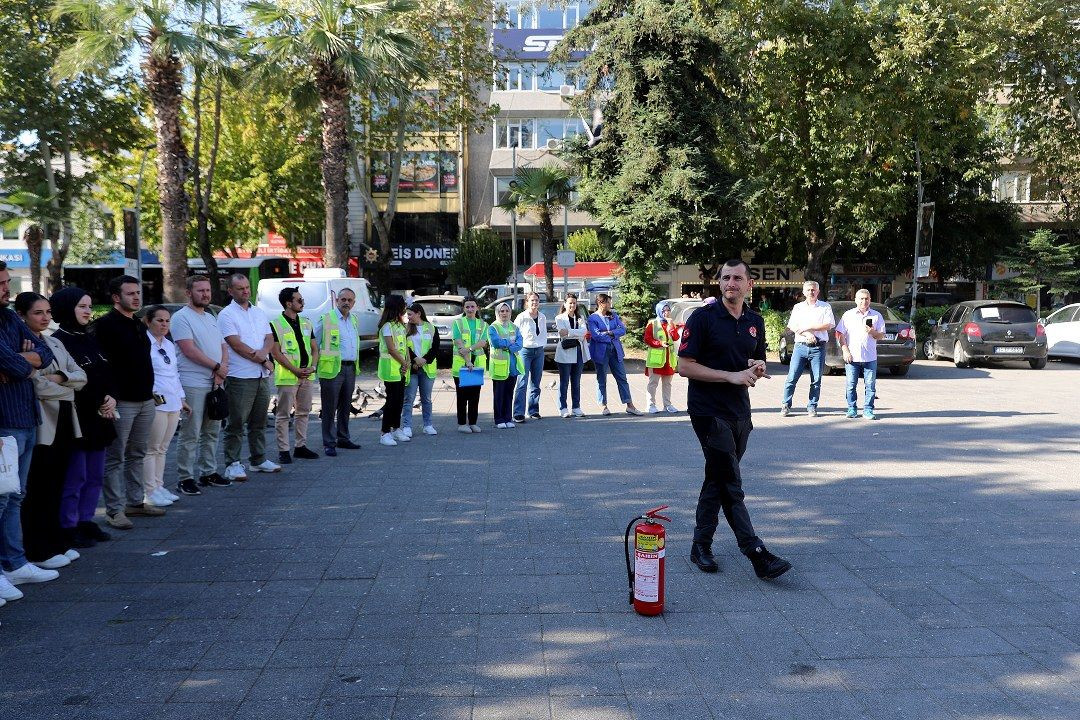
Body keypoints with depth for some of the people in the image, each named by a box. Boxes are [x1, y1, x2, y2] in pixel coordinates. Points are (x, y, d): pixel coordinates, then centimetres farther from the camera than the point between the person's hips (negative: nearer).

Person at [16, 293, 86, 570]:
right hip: (41, 425, -7)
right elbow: (37, 386, -18)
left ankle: (57, 544, 22)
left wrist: (60, 377, -9)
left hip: (63, 423, 7)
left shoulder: (55, 344, 15)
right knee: (37, 490, 1)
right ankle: (39, 551, 10)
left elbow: (81, 376, 9)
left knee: (55, 486, 13)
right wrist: (67, 389, -3)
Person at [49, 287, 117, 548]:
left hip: (98, 418, 8)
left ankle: (86, 521, 22)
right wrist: (99, 405, -12)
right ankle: (69, 527, 9)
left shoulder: (89, 339, 15)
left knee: (94, 476, 12)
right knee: (74, 477, -2)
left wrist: (111, 399, -5)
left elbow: (106, 375, 13)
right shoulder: (59, 340, -10)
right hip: (77, 418, -8)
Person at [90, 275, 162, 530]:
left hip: (145, 400, 8)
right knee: (115, 458, -2)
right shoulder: (105, 325, -10)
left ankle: (135, 501, 24)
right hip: (122, 402, -8)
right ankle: (115, 510, 3)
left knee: (137, 455, 15)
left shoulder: (138, 325, 16)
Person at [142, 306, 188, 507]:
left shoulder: (169, 345, 18)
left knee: (162, 448, 13)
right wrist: (152, 394, -21)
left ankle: (158, 486, 19)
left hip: (172, 403, 8)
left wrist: (182, 399, 24)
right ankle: (150, 491, 2)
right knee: (152, 449, -4)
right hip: (155, 403, -8)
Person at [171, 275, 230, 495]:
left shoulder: (211, 318, 19)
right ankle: (185, 479, 1)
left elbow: (223, 347, 16)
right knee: (190, 434, -6)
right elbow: (189, 350, -15)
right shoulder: (181, 317, -6)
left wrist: (221, 371, -3)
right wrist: (217, 367, -10)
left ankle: (208, 473, 22)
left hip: (215, 384, 8)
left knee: (212, 432, 13)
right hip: (193, 384, -8)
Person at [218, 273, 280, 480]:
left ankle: (259, 459, 23)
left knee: (259, 421, 14)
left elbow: (270, 338, 9)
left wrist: (262, 352, -13)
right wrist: (262, 359, -10)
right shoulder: (227, 315, -5)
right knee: (237, 423, -3)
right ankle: (232, 464, 3)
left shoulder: (259, 313, 16)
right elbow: (237, 345, -13)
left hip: (262, 376, 7)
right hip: (240, 377, -6)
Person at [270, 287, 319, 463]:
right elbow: (276, 352, -10)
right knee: (283, 415, -1)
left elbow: (314, 348, 14)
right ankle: (283, 450, 5)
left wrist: (312, 367, -4)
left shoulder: (306, 323, 13)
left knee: (304, 412, 12)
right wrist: (295, 370, -15)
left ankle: (301, 447, 22)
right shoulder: (275, 325, -6)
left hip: (307, 376, 6)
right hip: (287, 376, -6)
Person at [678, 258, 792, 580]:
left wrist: (757, 369, -3)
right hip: (709, 411, -6)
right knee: (731, 484, -9)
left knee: (718, 480, 12)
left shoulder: (755, 321, 11)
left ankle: (701, 546, 22)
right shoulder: (703, 317, -8)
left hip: (740, 412, 7)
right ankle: (757, 554, -6)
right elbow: (685, 367, -12)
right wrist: (731, 376, -18)